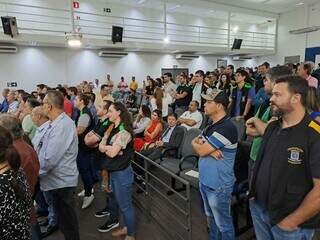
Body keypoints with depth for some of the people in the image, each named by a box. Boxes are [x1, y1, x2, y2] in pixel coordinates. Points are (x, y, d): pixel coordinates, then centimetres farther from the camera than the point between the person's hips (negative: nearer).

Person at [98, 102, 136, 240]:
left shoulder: (124, 131, -21)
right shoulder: (112, 129, 8)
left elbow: (112, 153, -25)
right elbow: (101, 147, 1)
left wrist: (107, 148, -5)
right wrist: (110, 148, -17)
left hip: (122, 172, -9)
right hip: (113, 171, 9)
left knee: (125, 205, 7)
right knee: (120, 203, 22)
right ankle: (127, 228, 40)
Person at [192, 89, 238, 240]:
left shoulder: (226, 128, -24)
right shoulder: (212, 125, 7)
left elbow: (201, 150, -24)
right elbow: (195, 143, 3)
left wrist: (198, 143, -1)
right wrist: (207, 148, -17)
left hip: (218, 185, -9)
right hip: (204, 181, 9)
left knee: (223, 223, 12)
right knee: (211, 218, 26)